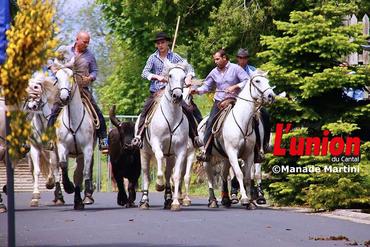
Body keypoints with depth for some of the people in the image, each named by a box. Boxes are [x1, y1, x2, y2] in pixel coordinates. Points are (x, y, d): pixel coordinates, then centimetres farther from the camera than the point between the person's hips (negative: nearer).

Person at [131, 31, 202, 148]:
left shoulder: (174, 56, 6)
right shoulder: (153, 58, 6)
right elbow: (144, 73, -4)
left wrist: (188, 77, -16)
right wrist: (157, 77, -21)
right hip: (156, 92, 0)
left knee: (187, 110, -13)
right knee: (145, 110, -22)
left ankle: (195, 136, -3)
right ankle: (139, 136, -22)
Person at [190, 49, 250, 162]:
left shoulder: (235, 68, -1)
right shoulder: (214, 72, 11)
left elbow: (247, 81, -6)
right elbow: (207, 86, 16)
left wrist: (235, 87, -18)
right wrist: (197, 91, -3)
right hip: (219, 101, 3)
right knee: (210, 122, -14)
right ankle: (206, 152, -16)